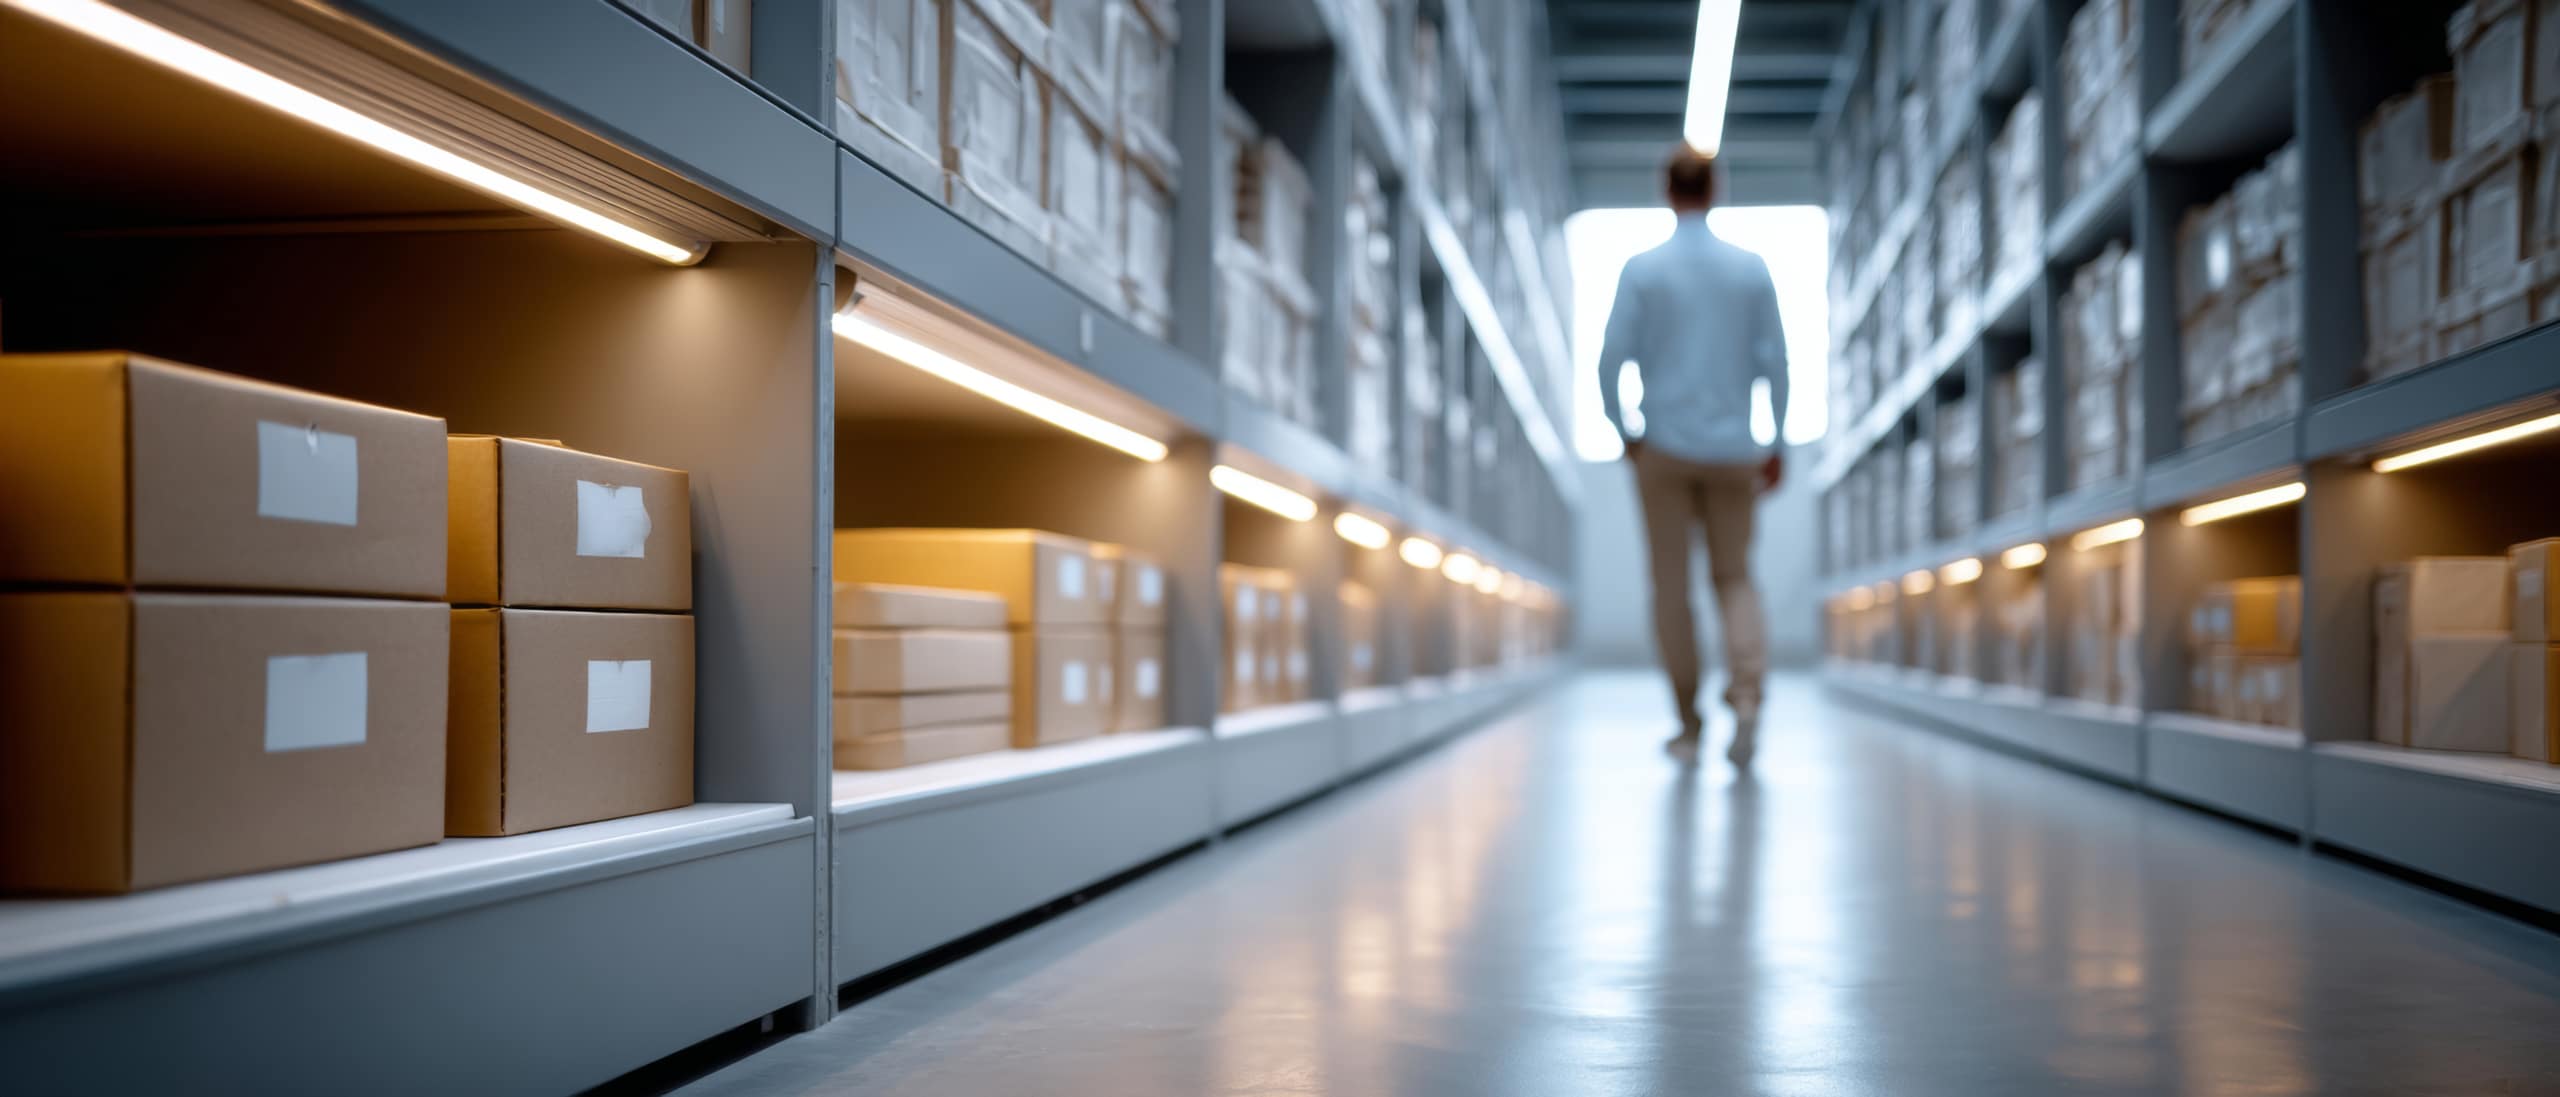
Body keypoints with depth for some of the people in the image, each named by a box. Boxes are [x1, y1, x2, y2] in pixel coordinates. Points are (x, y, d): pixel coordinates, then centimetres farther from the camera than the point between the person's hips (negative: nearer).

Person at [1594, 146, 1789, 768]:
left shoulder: (1642, 271, -5)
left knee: (1671, 585, 7)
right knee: (1734, 579, 13)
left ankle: (1689, 726, 12)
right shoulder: (1752, 270, 1)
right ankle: (1748, 694, -13)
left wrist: (1623, 433, 6)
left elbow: (1612, 361, -8)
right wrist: (1777, 444, 8)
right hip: (1731, 452, 2)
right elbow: (1775, 362, -1)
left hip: (1664, 448, -2)